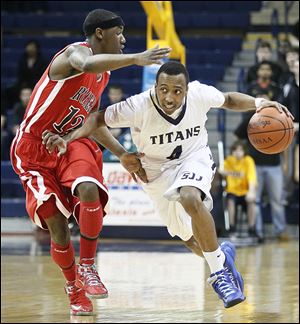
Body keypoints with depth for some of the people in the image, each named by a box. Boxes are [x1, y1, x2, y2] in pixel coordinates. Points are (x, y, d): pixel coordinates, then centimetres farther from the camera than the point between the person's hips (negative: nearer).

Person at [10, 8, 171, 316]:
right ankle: (73, 285, 15)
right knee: (57, 227, -9)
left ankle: (87, 267, -13)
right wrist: (135, 58, -52)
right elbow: (86, 65, -42)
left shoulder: (103, 74, 12)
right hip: (35, 146, -6)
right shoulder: (77, 51, -15)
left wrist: (121, 154, 13)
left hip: (72, 143, 6)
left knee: (90, 191, -27)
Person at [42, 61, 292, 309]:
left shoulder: (200, 94, -24)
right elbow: (98, 118, -19)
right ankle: (222, 254, 44)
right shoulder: (139, 106, -30)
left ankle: (219, 271, -20)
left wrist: (258, 103, -18)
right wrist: (67, 141, -34)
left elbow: (228, 100, -2)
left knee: (190, 198, -35)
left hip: (194, 157, -1)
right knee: (190, 238, 9)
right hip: (157, 170, 1)